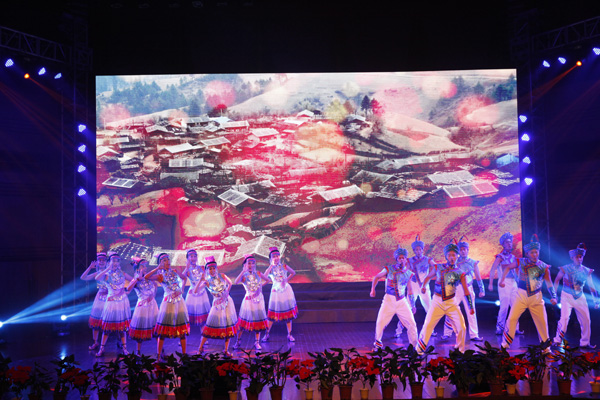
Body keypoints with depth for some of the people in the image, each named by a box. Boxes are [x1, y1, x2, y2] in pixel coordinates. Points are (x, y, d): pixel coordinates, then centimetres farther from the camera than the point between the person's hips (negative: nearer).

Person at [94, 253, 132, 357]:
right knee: (107, 325, -1)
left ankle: (124, 347, 14)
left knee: (122, 325, 7)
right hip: (111, 301, -2)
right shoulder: (106, 275, -2)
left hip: (122, 301, 2)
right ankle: (101, 348, 9)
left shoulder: (122, 274, 7)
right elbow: (97, 278, -24)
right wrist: (108, 268, -24)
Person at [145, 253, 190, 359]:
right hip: (168, 302, -4)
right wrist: (158, 268, -13)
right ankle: (158, 355, 7)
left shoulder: (174, 271, 10)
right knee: (163, 330, -2)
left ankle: (184, 354, 13)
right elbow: (146, 277, -16)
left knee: (183, 329, 5)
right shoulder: (160, 275, -1)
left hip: (179, 301, 4)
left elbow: (184, 278, 26)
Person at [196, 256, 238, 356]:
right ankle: (201, 347, 11)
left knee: (228, 326, 3)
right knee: (210, 326, -2)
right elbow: (195, 291, -19)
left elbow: (230, 283, 15)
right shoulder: (206, 281, -8)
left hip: (227, 303, 2)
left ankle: (226, 350, 13)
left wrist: (227, 292, 4)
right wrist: (201, 280, -25)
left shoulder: (222, 276, -3)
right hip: (217, 304, -2)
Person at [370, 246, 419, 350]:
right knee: (381, 322, -4)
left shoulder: (408, 273, 6)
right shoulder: (389, 269, -4)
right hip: (389, 300, -2)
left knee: (412, 324, 0)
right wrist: (373, 290, -2)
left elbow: (409, 290, 15)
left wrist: (412, 305, 17)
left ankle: (414, 345, 17)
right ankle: (377, 341, 21)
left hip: (402, 302, 3)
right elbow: (377, 277, 9)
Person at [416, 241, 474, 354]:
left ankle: (460, 350, 18)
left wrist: (471, 306, -7)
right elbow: (428, 277, 18)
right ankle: (419, 350, 4)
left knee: (461, 327, -4)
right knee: (427, 325, -8)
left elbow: (466, 291, 1)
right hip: (437, 302, -1)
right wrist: (423, 286, 0)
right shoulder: (438, 268, 1)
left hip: (451, 303, 1)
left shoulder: (460, 273, 0)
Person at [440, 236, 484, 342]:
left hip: (468, 289, 1)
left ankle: (474, 335, 9)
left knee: (471, 312, 2)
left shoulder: (473, 262, 9)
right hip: (456, 289, -1)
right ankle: (447, 333, 5)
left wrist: (482, 289, 3)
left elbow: (478, 277, 10)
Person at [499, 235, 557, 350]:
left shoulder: (544, 266, 1)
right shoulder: (521, 262, -2)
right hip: (522, 295, -1)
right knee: (512, 318, -9)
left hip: (537, 297, 1)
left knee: (542, 322, 6)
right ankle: (505, 343, 4)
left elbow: (549, 283, 7)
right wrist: (502, 280, 5)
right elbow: (508, 267, 15)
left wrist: (553, 296, -5)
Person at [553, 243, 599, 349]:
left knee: (586, 320, 4)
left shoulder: (586, 271, 1)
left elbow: (591, 287, 9)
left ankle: (585, 343, 22)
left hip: (580, 298, 4)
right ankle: (557, 340, -6)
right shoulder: (565, 269, -7)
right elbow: (557, 280, 6)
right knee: (564, 317, -19)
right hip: (567, 297, -4)